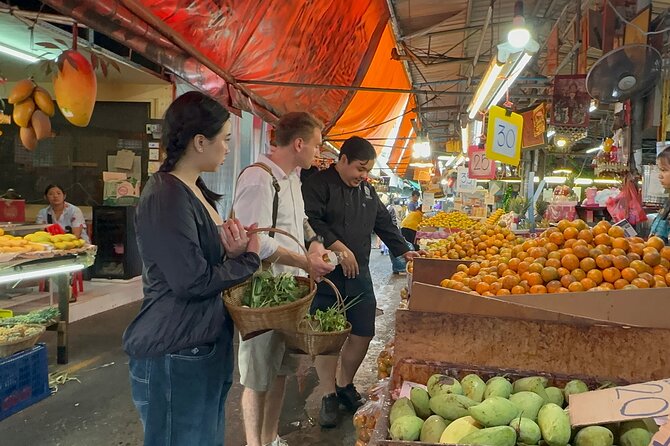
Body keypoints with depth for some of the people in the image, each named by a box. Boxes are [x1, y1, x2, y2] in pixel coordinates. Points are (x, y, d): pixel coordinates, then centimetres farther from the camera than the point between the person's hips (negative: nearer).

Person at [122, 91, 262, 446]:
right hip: (176, 354, -9)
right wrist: (248, 260, -10)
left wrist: (231, 251, -6)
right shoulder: (166, 197, -20)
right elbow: (193, 281, -23)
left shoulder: (194, 191, 10)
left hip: (206, 346, 10)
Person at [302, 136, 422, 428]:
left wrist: (403, 251, 19)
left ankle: (345, 385, 31)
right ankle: (329, 395, 20)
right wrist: (338, 247, -22)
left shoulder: (367, 190, 16)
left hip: (359, 274, 7)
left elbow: (384, 223, 22)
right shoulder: (319, 184, -8)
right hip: (326, 274, -6)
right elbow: (311, 221, -19)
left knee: (363, 334, 9)